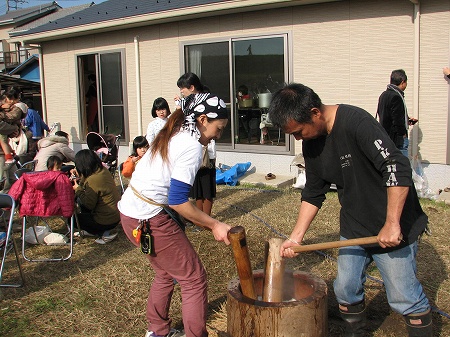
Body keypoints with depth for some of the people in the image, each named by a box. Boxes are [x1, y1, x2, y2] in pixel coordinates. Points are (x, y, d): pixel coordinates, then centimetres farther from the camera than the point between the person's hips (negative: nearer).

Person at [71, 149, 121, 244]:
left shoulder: (93, 180, -27)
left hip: (107, 221, -9)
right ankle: (91, 231, 26)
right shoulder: (103, 170, -2)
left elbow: (89, 205, -17)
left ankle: (105, 234, 2)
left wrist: (78, 189, -8)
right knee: (80, 200, 22)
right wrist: (80, 178, 9)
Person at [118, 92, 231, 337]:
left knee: (166, 272, 25)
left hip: (130, 211, 10)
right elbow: (177, 201, -20)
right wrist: (214, 225, -13)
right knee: (194, 279, 1)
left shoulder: (173, 135, 11)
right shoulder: (192, 147, -17)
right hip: (149, 220, -10)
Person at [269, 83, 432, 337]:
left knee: (404, 297, 3)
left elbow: (398, 169, -29)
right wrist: (296, 237, 1)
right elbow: (313, 194, 8)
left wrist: (392, 224, -27)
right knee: (346, 290, 14)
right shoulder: (311, 144, 0)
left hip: (393, 229, -7)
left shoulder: (356, 122, -25)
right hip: (353, 228, 7)